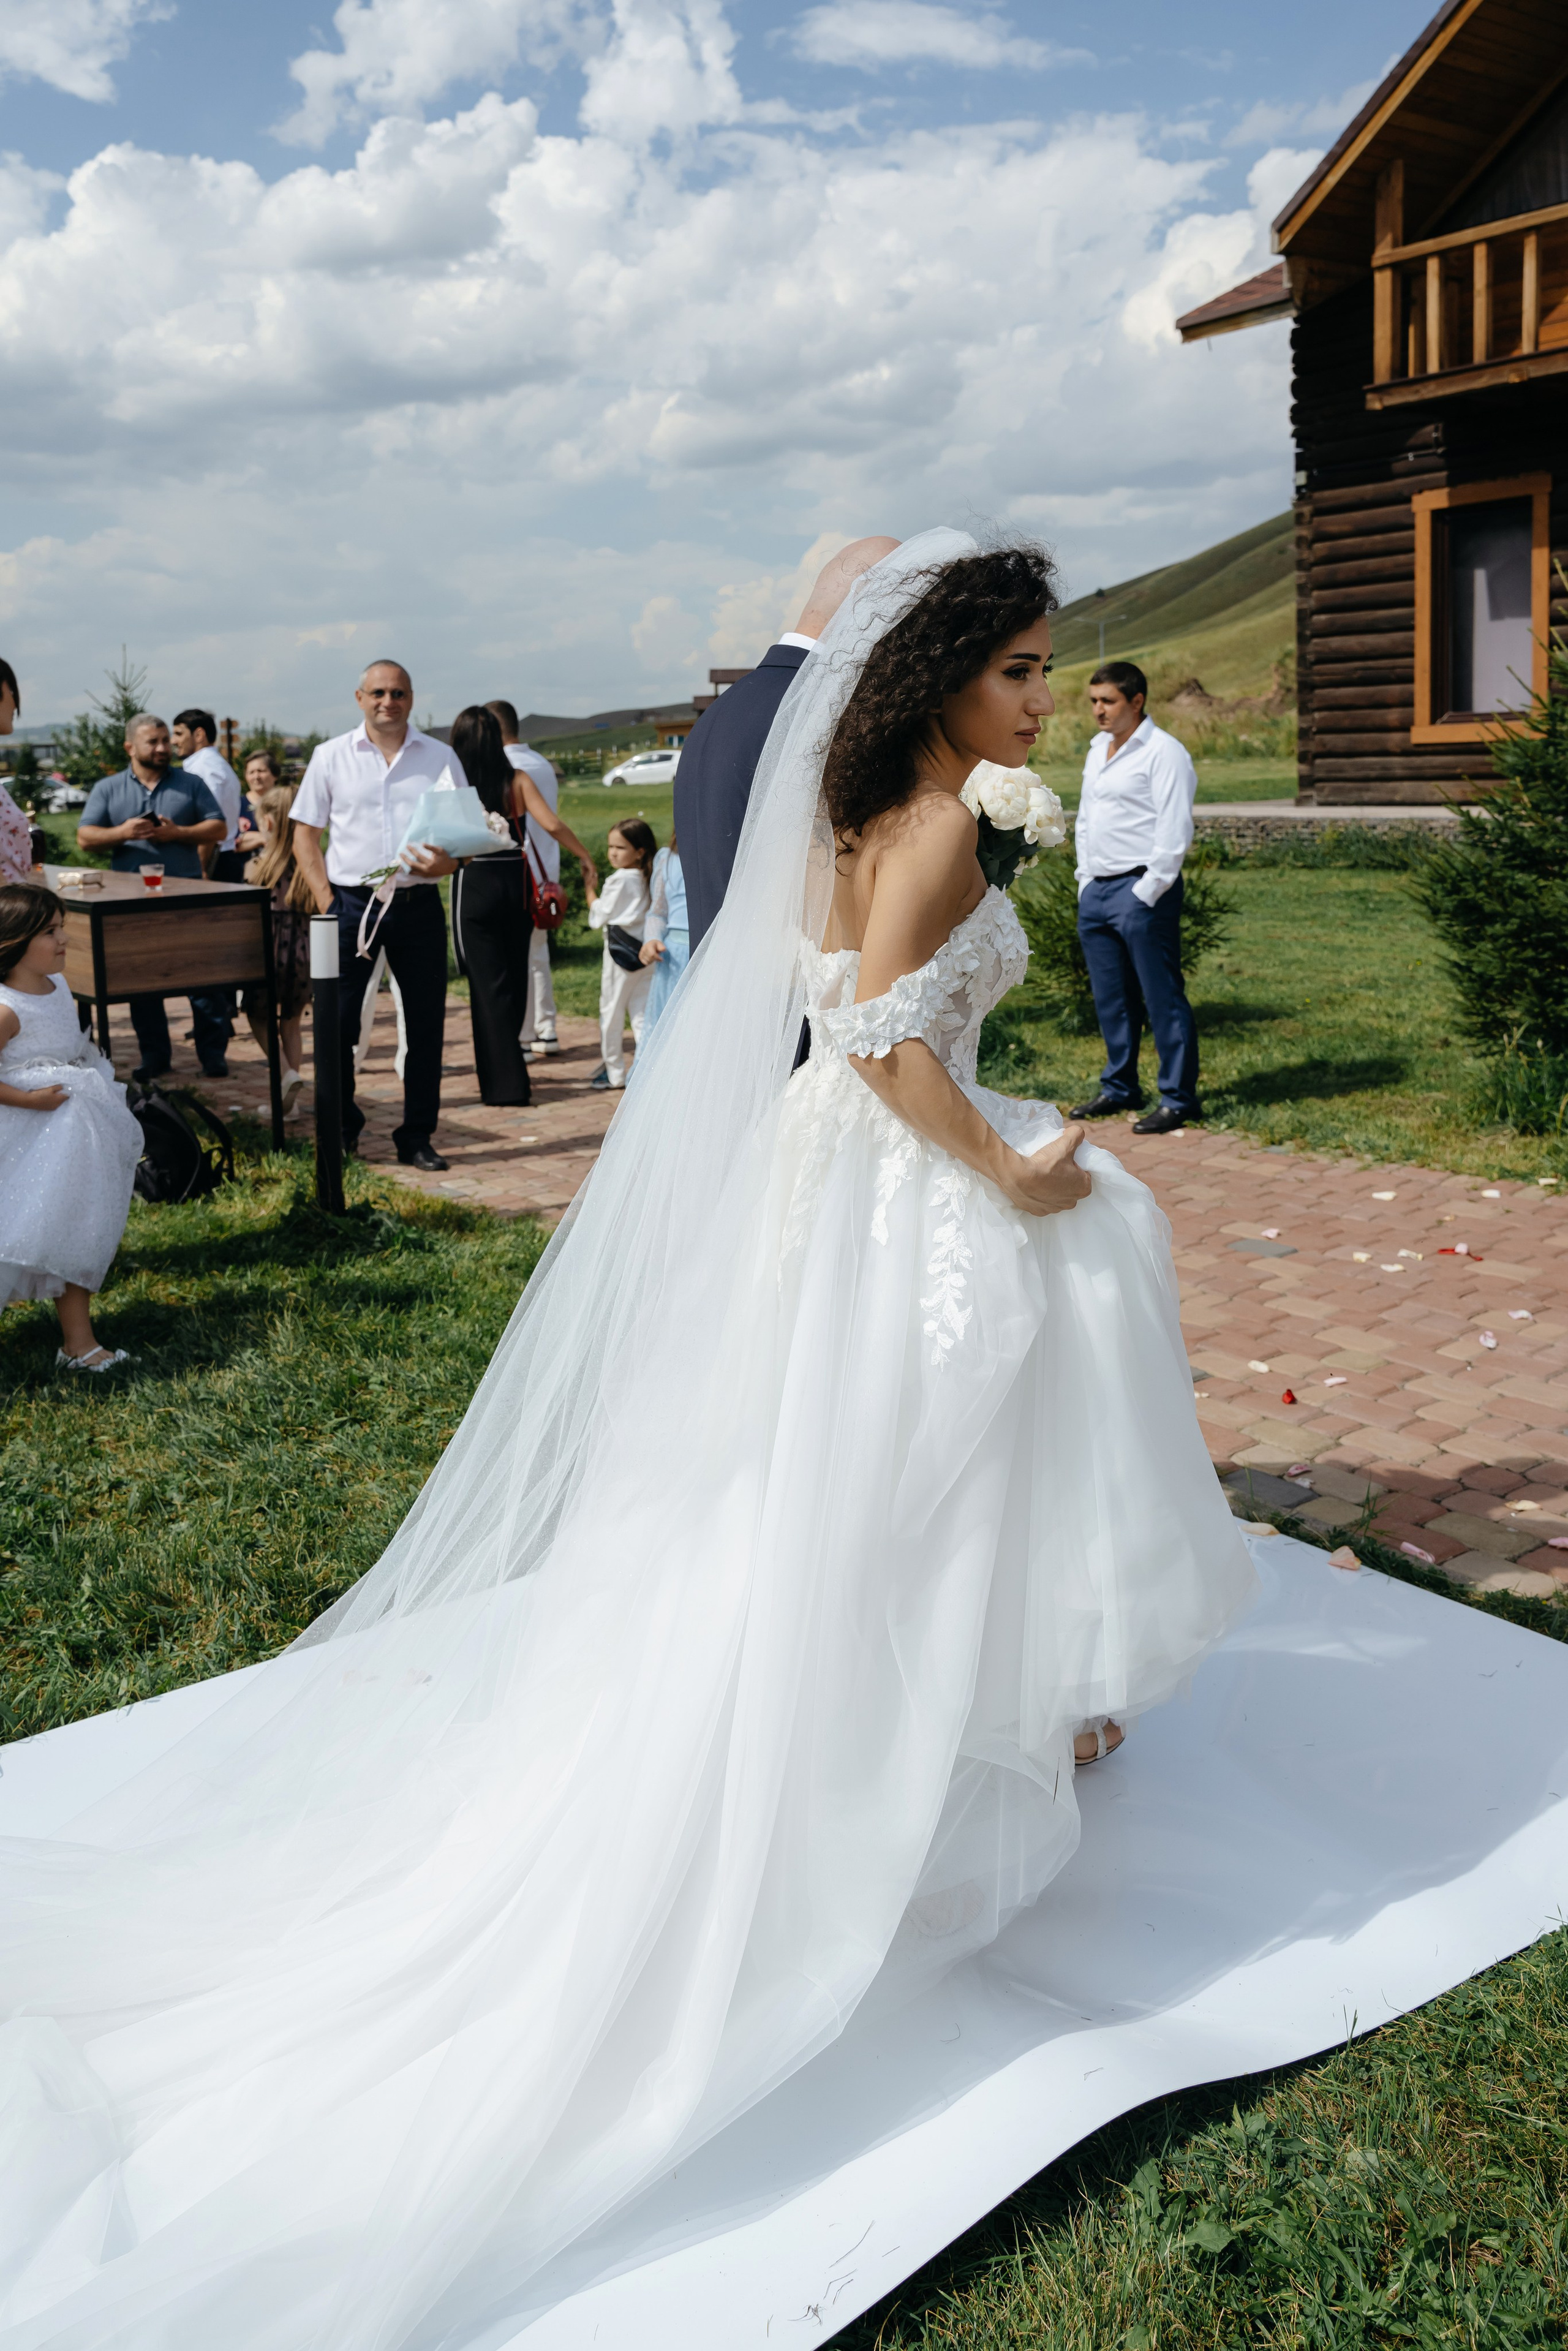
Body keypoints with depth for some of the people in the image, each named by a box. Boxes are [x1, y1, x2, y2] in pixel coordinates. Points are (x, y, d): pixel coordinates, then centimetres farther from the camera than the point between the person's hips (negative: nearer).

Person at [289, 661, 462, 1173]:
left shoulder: (439, 757, 9)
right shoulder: (331, 756, 7)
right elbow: (305, 834, 8)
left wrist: (445, 862, -14)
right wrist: (326, 900, -3)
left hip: (418, 904, 1)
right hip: (351, 903, -1)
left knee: (425, 1024, 4)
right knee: (335, 1024, -2)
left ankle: (417, 1138, 15)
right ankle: (341, 1131, 16)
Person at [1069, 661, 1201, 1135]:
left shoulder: (1164, 753, -9)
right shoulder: (1097, 749, 17)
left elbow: (1174, 834, -14)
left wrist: (1145, 892, -16)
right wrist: (1086, 879, 15)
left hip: (1142, 890, -8)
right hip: (1097, 889, 8)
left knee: (1163, 997, -4)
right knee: (1110, 999, 14)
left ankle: (1178, 1099, 1)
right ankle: (1119, 1089, 25)